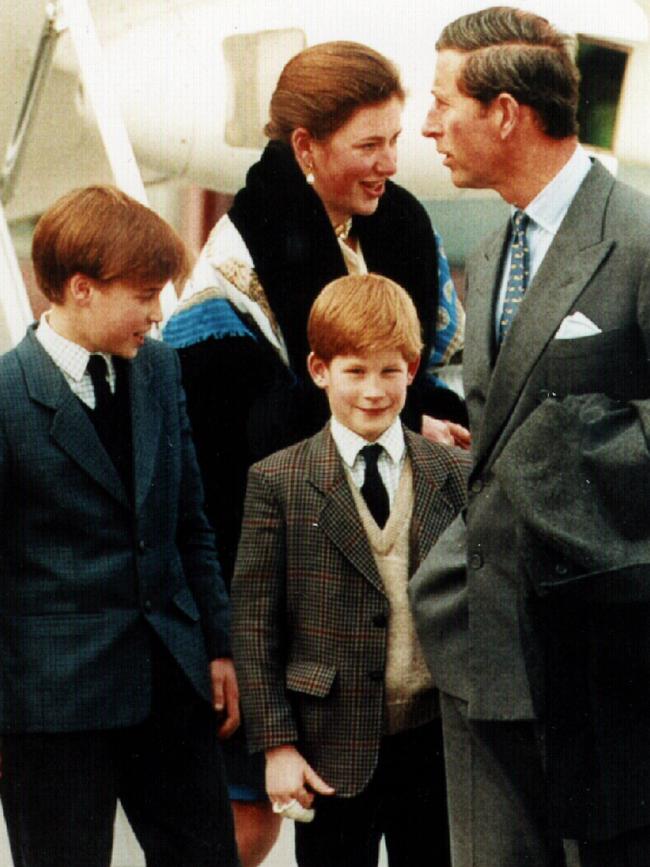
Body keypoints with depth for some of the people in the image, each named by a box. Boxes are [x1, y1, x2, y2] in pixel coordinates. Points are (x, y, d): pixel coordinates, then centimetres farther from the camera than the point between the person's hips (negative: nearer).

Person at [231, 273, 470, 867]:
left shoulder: (454, 476, 5)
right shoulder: (279, 483, -3)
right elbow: (254, 623, -4)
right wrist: (276, 744, -8)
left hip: (437, 744, 3)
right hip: (332, 755, -2)